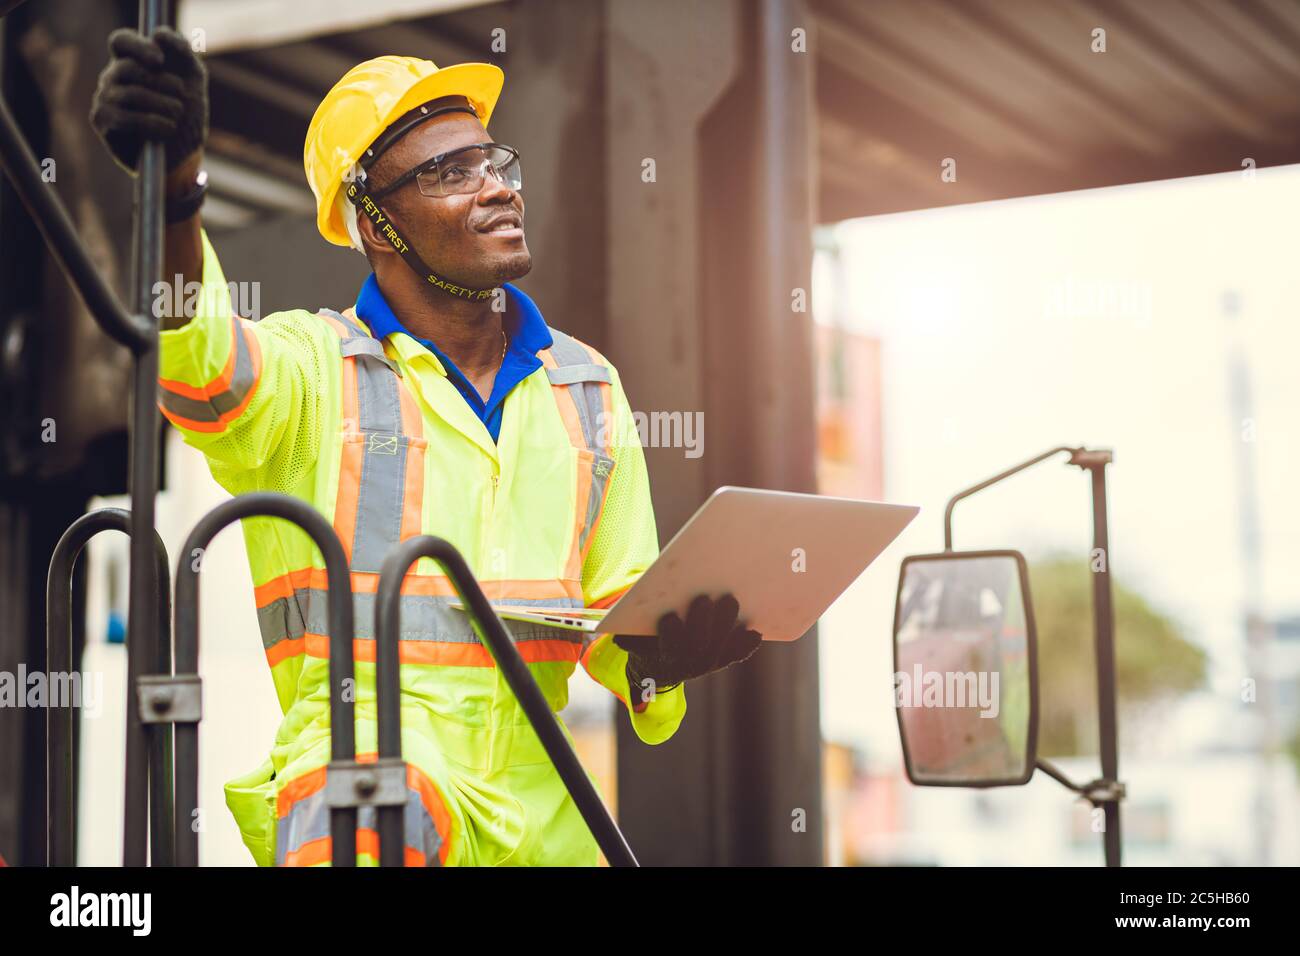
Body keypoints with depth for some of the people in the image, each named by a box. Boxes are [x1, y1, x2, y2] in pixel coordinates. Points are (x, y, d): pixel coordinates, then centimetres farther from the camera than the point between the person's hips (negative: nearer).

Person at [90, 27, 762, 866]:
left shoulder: (587, 387, 17)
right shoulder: (314, 368, 3)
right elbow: (197, 355, -20)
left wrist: (664, 652, -5)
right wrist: (174, 185, -39)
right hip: (359, 753, -6)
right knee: (367, 802, -35)